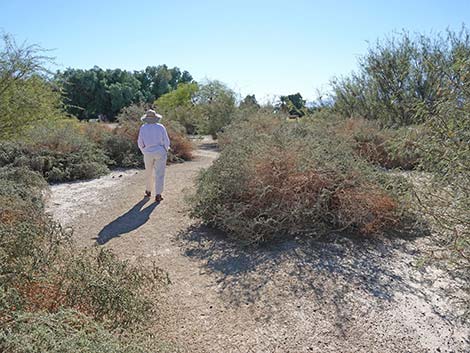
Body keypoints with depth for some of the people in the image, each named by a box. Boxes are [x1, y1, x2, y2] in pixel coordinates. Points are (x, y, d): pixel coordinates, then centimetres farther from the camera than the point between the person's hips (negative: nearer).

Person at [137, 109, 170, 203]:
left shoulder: (143, 128, -3)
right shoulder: (161, 127, -7)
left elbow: (140, 143, 0)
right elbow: (166, 141, -5)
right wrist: (165, 151, 12)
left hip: (148, 154, 2)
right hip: (160, 153, -2)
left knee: (148, 173, 21)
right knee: (159, 174, 1)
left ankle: (148, 191, 33)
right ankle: (158, 195, -3)